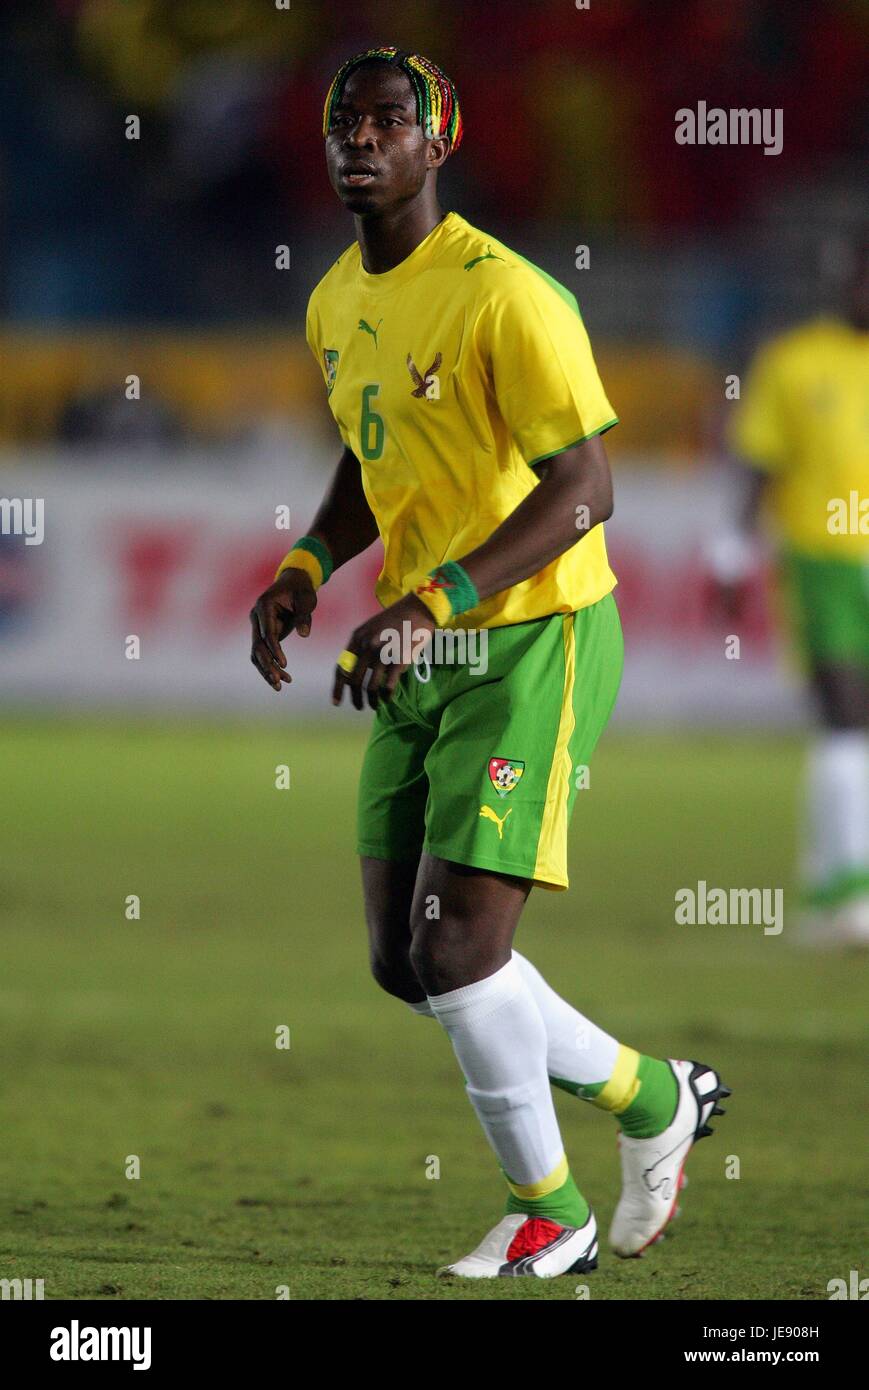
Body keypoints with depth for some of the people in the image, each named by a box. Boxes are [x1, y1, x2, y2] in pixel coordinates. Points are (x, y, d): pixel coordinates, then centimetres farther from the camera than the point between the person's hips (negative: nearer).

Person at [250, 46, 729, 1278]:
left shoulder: (505, 299, -18)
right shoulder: (337, 305, 9)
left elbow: (584, 491, -22)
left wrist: (433, 603, -30)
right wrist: (308, 567, 6)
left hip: (532, 641, -9)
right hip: (419, 664, 9)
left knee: (457, 944, -14)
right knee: (404, 961, 8)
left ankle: (547, 1215, 6)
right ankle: (652, 1096, 27)